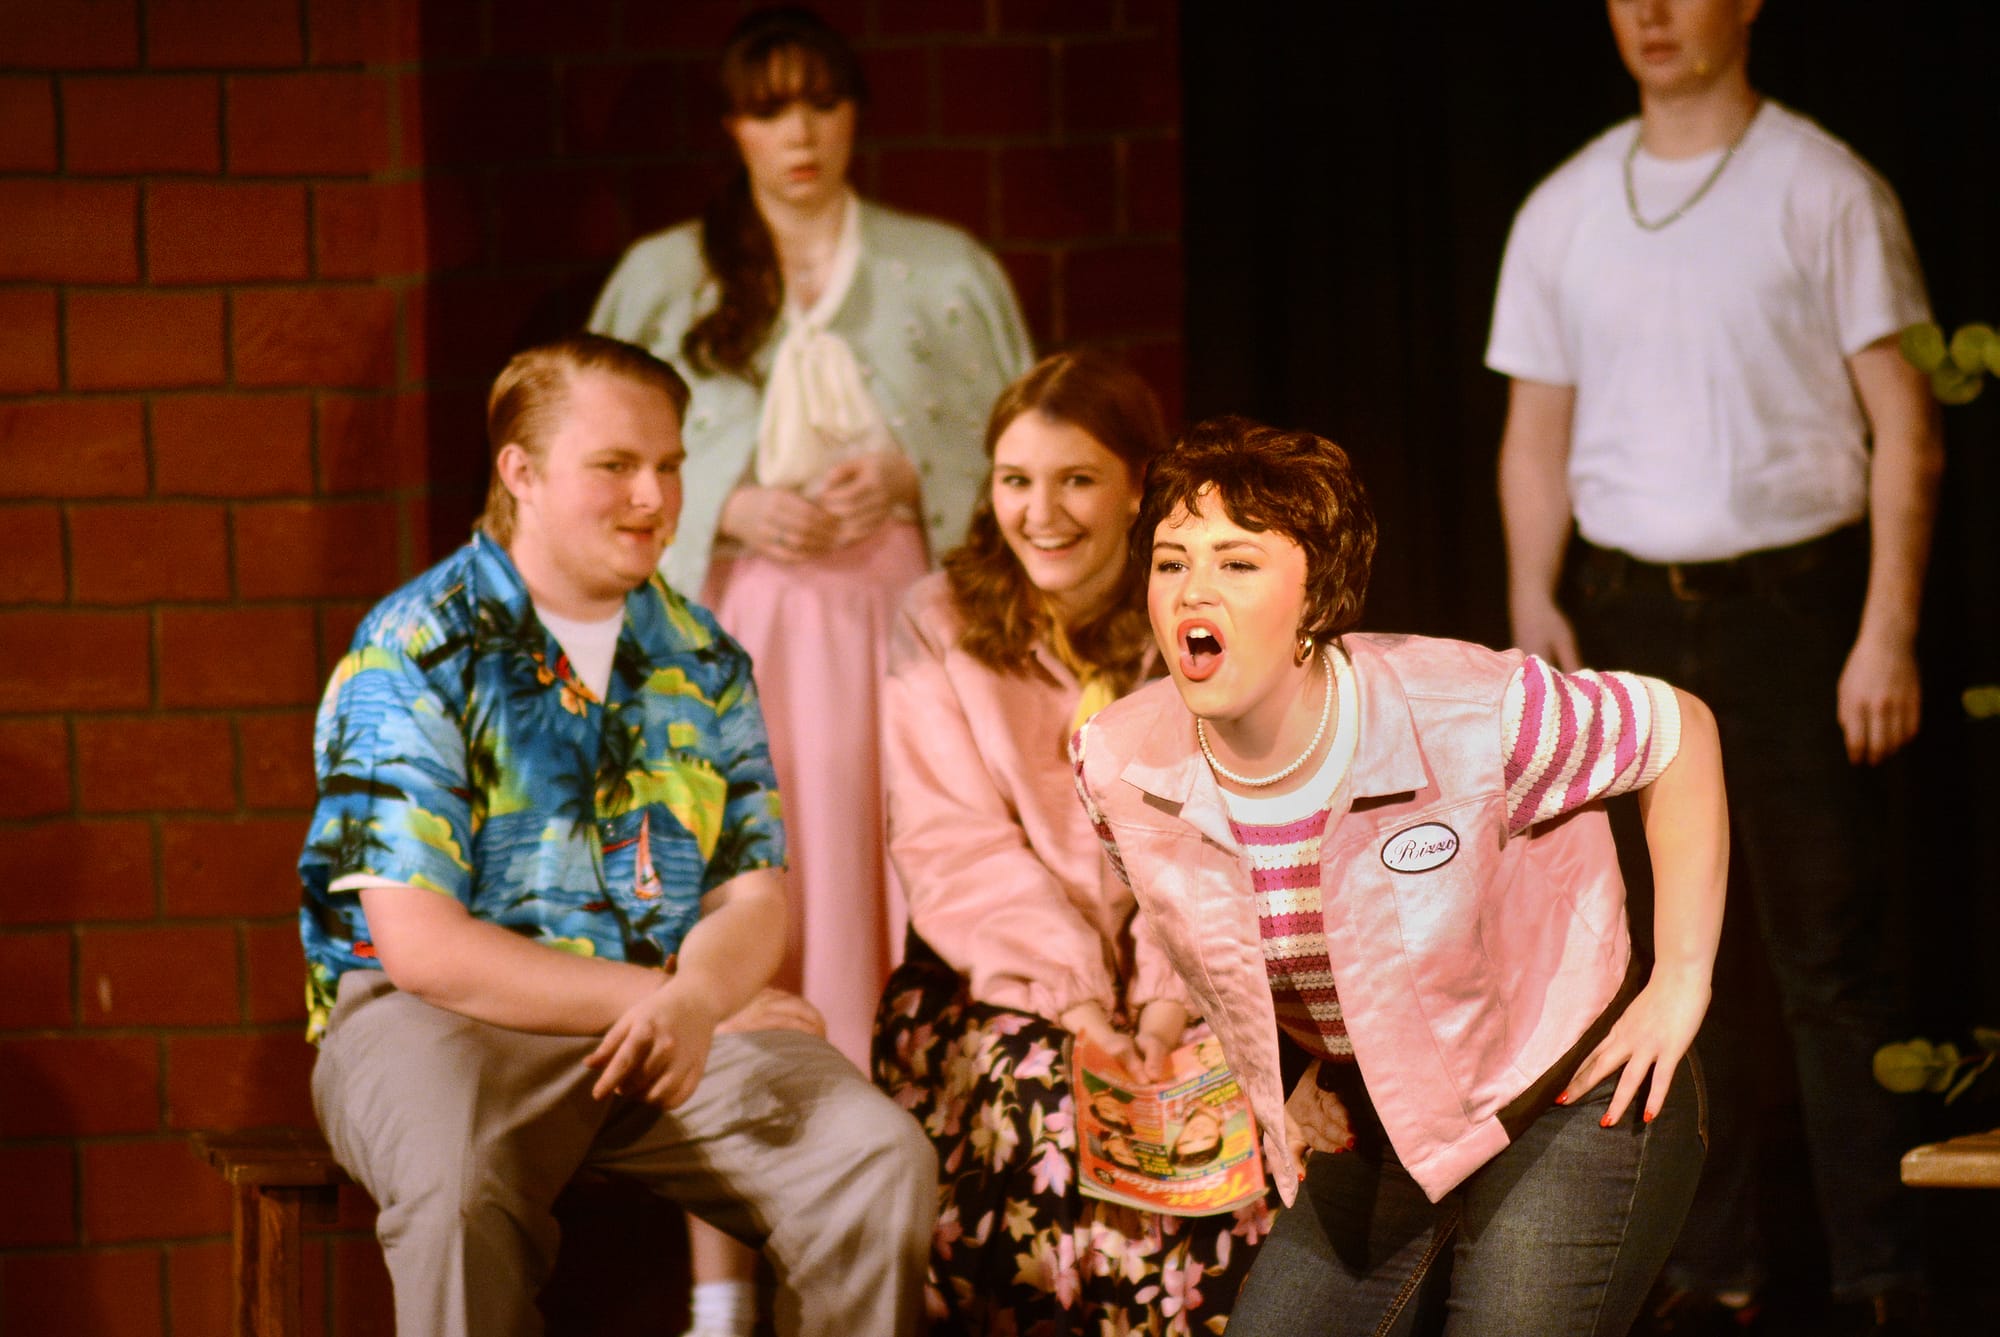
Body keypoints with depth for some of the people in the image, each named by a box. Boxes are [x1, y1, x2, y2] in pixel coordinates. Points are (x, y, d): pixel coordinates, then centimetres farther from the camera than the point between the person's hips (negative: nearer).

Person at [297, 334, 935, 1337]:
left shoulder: (703, 661, 14)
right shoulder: (414, 653, -5)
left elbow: (752, 893, 8)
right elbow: (418, 946, -12)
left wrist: (694, 998, -17)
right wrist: (650, 994, -15)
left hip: (679, 1025, 5)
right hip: (443, 1018, -5)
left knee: (884, 1164, -21)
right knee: (462, 1190, -39)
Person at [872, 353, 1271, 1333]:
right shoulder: (941, 627, 5)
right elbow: (960, 851, -5)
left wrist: (1166, 1011, -19)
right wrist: (1078, 1007, -18)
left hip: (1184, 984, 1)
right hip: (994, 984, -1)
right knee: (1055, 1118, -31)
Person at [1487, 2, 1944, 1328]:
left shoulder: (1826, 191, -2)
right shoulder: (1565, 210, 11)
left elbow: (1907, 432, -4)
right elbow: (1537, 433, 14)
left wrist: (1888, 631, -11)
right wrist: (1533, 601, -1)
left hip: (1790, 598, -4)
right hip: (1626, 611, 4)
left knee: (1831, 957, -4)